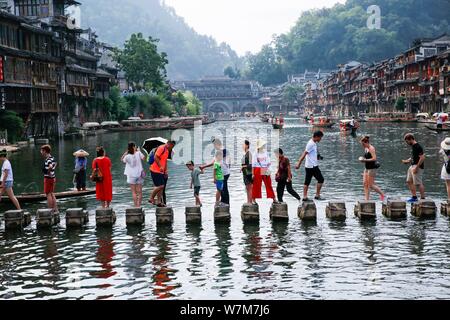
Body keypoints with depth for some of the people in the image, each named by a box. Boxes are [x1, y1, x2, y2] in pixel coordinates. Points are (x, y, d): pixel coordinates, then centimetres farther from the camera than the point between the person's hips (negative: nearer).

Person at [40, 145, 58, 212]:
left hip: (48, 178, -9)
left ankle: (50, 209, -1)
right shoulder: (52, 158, 9)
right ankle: (55, 209, 18)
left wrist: (48, 172, -22)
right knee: (52, 194, 16)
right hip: (53, 178, 9)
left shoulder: (48, 159, -19)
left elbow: (50, 166, -38)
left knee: (48, 194, -2)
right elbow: (55, 164, 30)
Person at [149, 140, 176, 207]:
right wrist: (160, 167, -22)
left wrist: (166, 171, 19)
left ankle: (159, 202, 11)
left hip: (161, 171, 10)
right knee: (160, 186, -12)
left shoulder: (167, 151, 17)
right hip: (155, 170, -10)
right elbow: (156, 157, -20)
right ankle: (151, 198, 0)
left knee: (161, 186, 8)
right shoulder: (161, 148, -13)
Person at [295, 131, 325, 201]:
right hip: (313, 166, -9)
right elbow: (304, 154, -20)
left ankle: (305, 197, 8)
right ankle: (317, 195, 3)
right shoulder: (311, 144, -16)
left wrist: (318, 157, 11)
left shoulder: (314, 143, 13)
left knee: (307, 182, 8)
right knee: (321, 179, -1)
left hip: (309, 166, 9)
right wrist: (299, 164, -22)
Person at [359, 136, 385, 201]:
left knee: (371, 185, -6)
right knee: (365, 184, 3)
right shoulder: (366, 149, 13)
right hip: (367, 168, 9)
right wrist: (363, 159, 6)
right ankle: (367, 199, 5)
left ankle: (382, 194, 11)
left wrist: (365, 160, -21)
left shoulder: (371, 148, -15)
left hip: (372, 168, -9)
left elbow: (374, 158, -24)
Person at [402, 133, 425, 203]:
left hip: (418, 166, -10)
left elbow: (422, 158, -23)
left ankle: (423, 198, -1)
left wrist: (416, 168, -23)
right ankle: (414, 197, 17)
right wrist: (407, 161, 10)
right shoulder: (413, 146, 13)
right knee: (409, 181, 12)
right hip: (412, 166, 10)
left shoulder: (418, 147, -17)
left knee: (418, 183, -8)